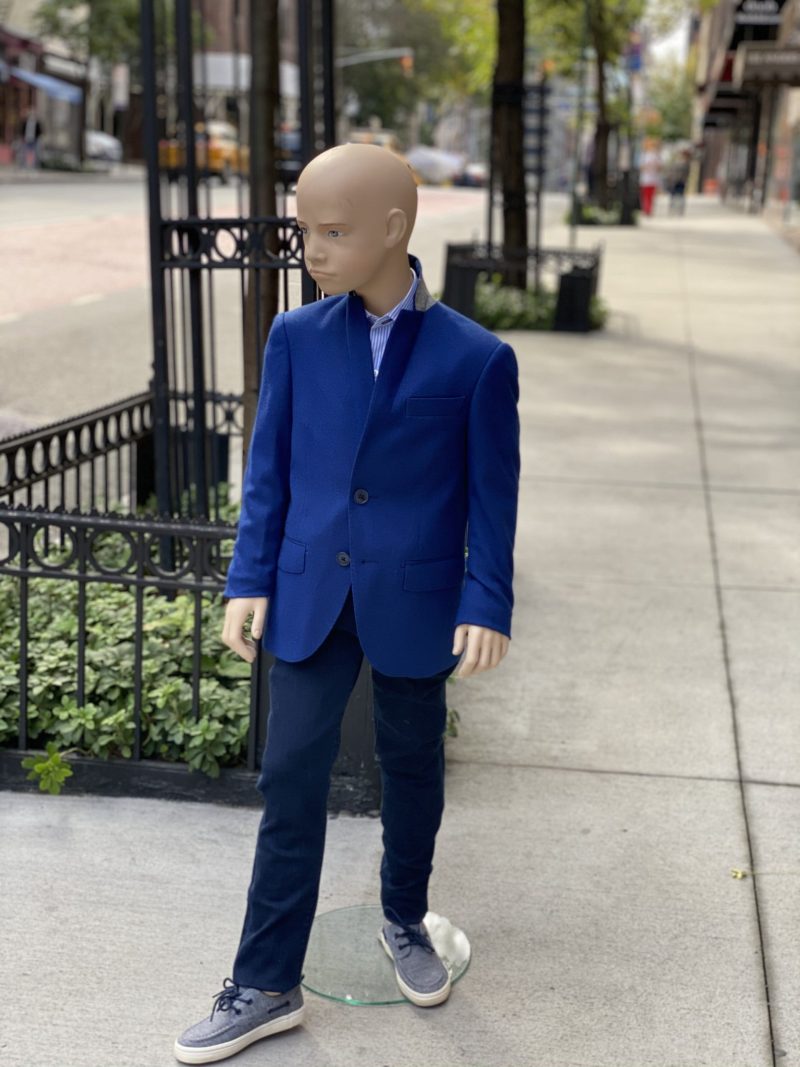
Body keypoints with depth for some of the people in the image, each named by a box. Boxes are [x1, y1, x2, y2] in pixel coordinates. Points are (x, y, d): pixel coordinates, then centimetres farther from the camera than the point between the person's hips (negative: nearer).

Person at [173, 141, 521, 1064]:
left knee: (411, 770, 16)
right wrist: (250, 580, 0)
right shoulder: (296, 338, -2)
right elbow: (268, 468, 3)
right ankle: (266, 986, 16)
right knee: (291, 782, 4)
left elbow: (493, 496, -4)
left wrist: (486, 605, -8)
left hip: (414, 604, -1)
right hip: (310, 597, 2)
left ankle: (404, 921, 41)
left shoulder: (476, 358, -9)